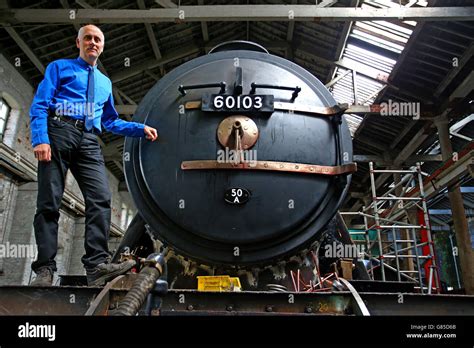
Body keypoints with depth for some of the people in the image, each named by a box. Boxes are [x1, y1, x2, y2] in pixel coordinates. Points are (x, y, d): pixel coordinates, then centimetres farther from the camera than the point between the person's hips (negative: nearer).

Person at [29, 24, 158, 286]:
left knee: (101, 198, -15)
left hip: (89, 142, 4)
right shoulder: (59, 67, 16)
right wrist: (40, 139, -13)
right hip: (59, 132, -3)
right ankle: (45, 268, -3)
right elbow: (39, 105, 3)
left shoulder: (105, 82, 30)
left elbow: (110, 122, 31)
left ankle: (97, 264, -17)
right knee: (49, 201, -7)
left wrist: (141, 129, 19)